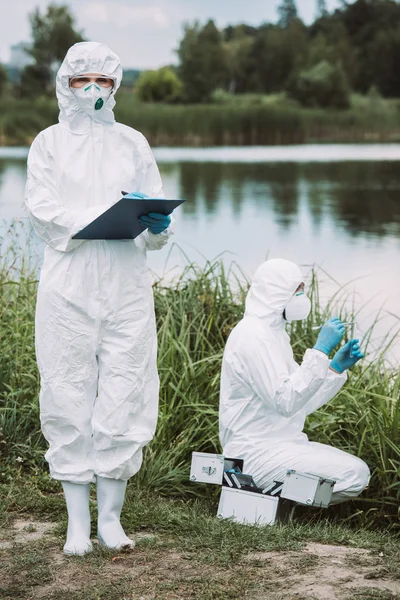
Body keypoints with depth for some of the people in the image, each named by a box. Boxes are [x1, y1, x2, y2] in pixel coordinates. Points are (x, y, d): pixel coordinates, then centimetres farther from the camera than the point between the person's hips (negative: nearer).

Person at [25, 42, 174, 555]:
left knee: (123, 394, -1)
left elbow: (156, 220, 12)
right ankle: (78, 521, 7)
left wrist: (156, 225, -13)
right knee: (69, 395, -2)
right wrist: (113, 214, -16)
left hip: (125, 285, 2)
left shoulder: (132, 143, 15)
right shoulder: (50, 142, 8)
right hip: (68, 285, -2)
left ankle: (111, 516, 10)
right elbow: (43, 210, -6)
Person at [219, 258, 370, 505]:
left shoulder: (272, 333, 17)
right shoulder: (253, 336, -15)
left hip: (278, 444, 10)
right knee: (354, 475, -18)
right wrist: (321, 351, -25)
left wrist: (337, 366, 5)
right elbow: (286, 402, -25)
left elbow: (300, 403, 15)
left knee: (359, 471, 7)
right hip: (257, 453, -10)